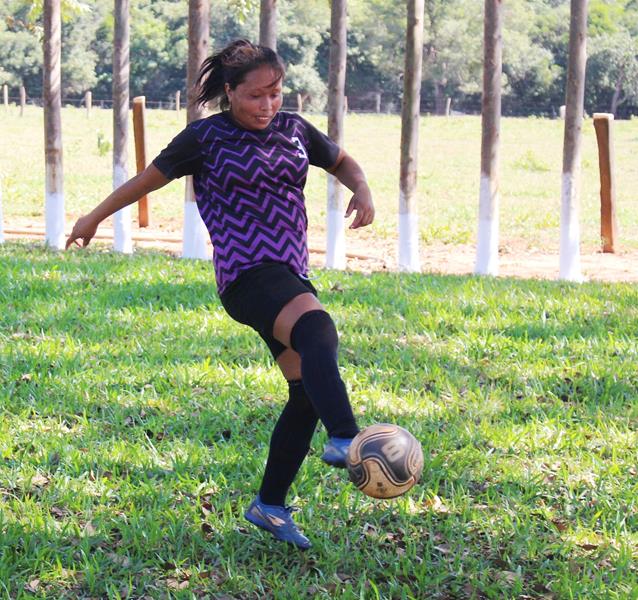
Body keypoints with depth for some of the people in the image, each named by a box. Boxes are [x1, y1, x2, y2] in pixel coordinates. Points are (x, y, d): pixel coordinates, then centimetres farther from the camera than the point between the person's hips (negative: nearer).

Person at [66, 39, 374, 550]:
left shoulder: (294, 129, 14)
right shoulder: (207, 137, 2)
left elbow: (342, 162, 28)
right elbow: (151, 177, 13)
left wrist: (362, 190, 5)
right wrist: (94, 219, 22)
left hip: (290, 276, 7)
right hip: (247, 273, -7)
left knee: (308, 390, 2)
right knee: (318, 330, -35)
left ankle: (270, 505, 15)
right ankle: (344, 440, -57)